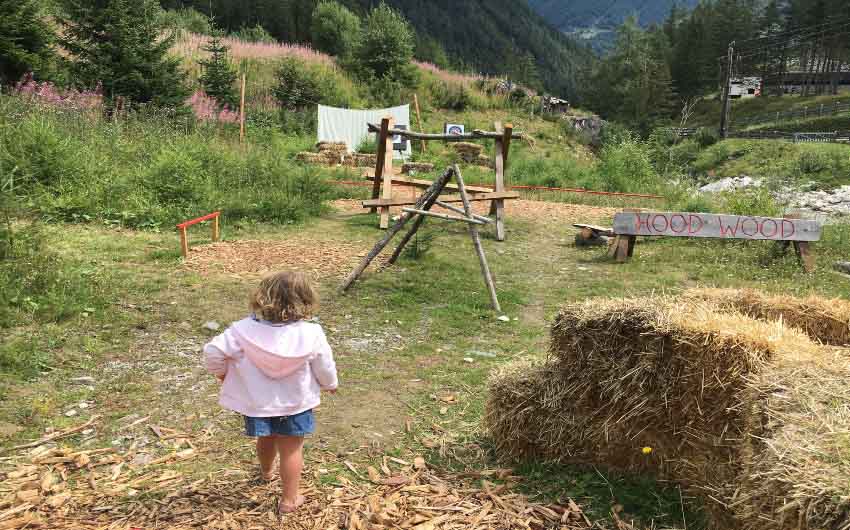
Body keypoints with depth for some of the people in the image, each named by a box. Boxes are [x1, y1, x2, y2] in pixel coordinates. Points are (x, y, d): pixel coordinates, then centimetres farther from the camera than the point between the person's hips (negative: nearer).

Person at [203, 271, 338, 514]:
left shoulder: (245, 329, -20)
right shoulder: (311, 334, -22)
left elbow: (213, 351, -18)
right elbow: (324, 368, -10)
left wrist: (221, 373, 4)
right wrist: (330, 384, 13)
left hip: (258, 403, 3)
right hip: (295, 404, -3)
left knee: (267, 439, 29)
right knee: (291, 449, 13)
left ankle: (267, 471, 59)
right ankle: (289, 500, 25)